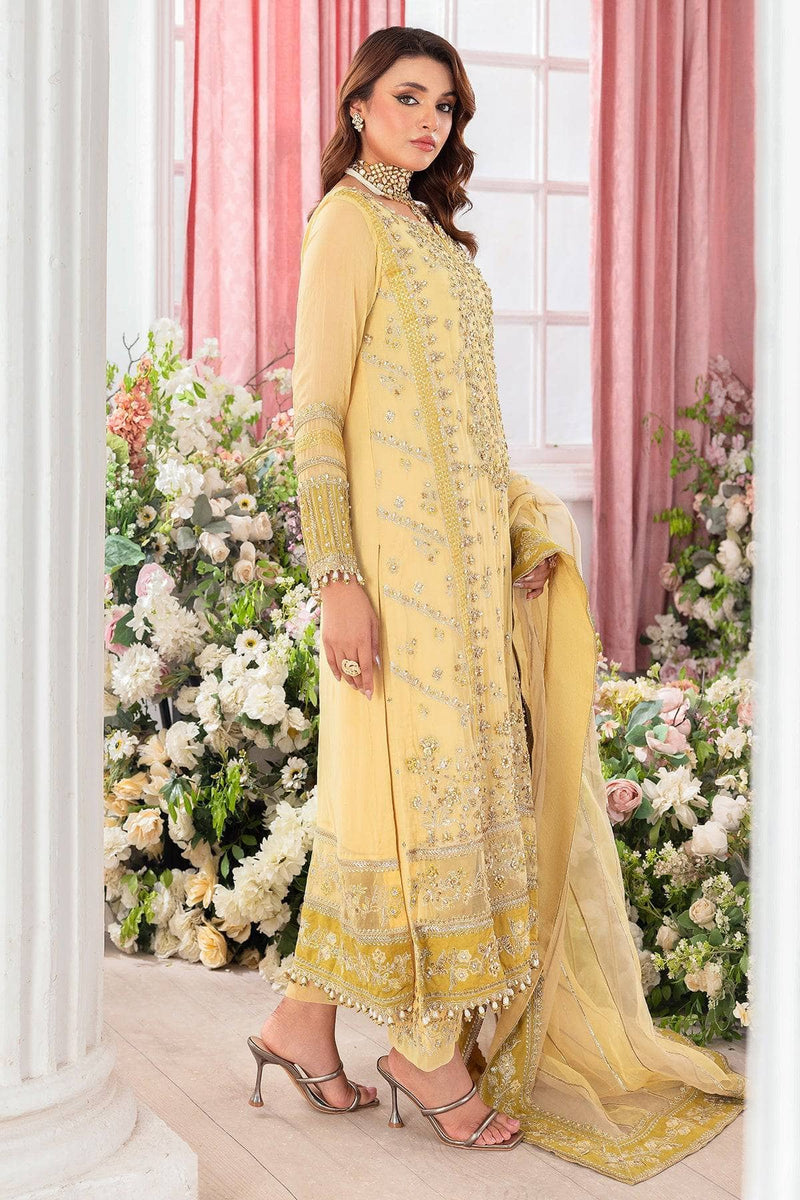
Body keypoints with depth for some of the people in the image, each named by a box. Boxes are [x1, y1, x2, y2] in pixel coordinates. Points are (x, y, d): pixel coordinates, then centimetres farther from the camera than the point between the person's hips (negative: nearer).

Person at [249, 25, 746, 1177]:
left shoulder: (429, 230, 19)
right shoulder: (350, 221, -6)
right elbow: (317, 411, -13)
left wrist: (519, 523, 15)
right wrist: (337, 579, -19)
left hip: (465, 543, 9)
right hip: (400, 543, -9)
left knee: (415, 778, 9)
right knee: (421, 773, -4)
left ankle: (305, 1018, 17)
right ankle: (430, 1046, 7)